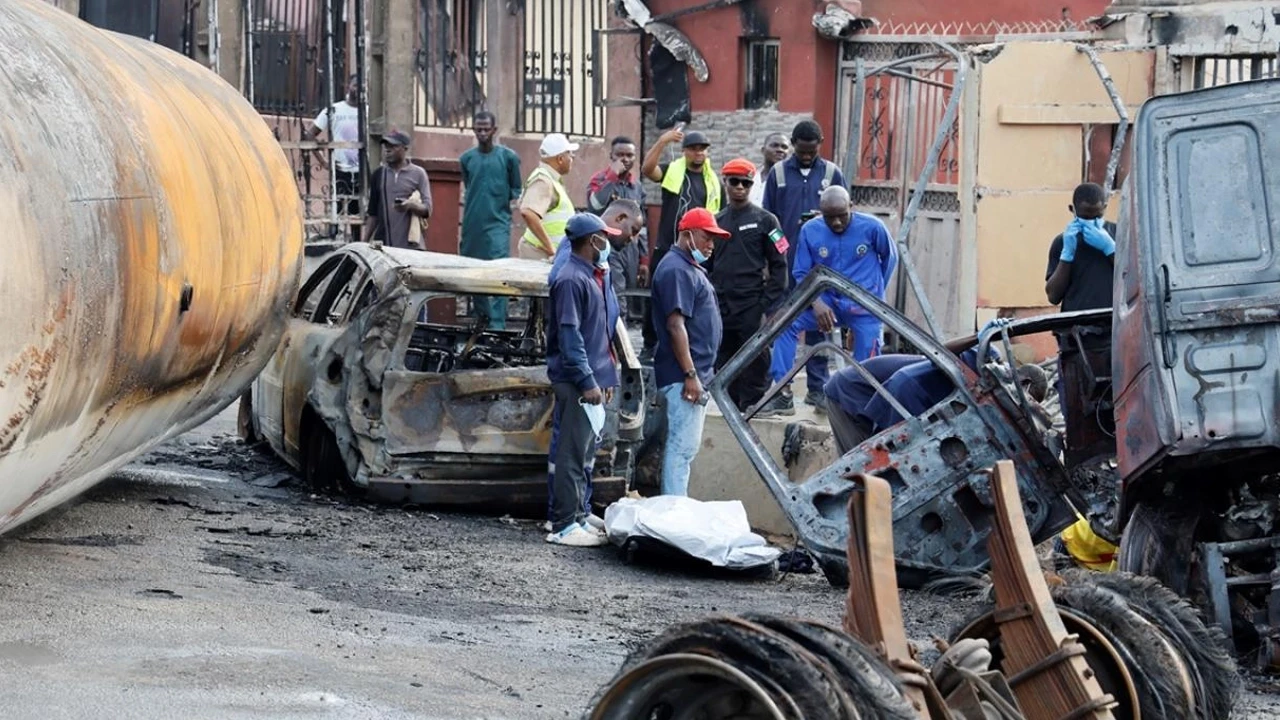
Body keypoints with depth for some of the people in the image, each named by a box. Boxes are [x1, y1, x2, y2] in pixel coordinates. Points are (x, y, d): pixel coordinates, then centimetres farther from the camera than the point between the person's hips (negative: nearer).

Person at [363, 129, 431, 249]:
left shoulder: (418, 174, 3)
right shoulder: (379, 175, 12)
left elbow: (427, 210, -1)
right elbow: (373, 214, 16)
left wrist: (411, 205, -21)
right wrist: (365, 242, 9)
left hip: (409, 245, -3)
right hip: (382, 244, 3)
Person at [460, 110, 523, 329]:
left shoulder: (508, 157, 2)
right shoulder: (466, 159, 12)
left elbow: (516, 189, 10)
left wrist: (513, 198, -7)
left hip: (497, 223, -4)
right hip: (472, 226, 4)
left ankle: (497, 326, -16)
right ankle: (482, 321, 20)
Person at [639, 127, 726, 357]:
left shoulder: (714, 181, 10)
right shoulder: (672, 171, 3)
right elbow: (647, 169, -16)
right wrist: (662, 141, -27)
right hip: (666, 249, -2)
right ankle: (650, 345, 15)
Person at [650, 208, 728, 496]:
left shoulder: (690, 268, 19)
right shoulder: (676, 270, -14)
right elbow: (675, 325, -21)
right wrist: (690, 375, -24)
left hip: (698, 373, 11)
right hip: (684, 375, -11)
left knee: (684, 446, 13)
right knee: (683, 446, -10)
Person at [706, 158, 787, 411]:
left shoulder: (764, 220, 2)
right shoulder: (717, 221, 15)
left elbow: (779, 266, -2)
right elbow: (707, 266, 19)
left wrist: (767, 305, -10)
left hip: (752, 308, -5)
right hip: (721, 310, 5)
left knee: (755, 371, -7)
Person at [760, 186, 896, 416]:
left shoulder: (871, 227, -9)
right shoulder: (810, 231, -3)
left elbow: (890, 257, 9)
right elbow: (801, 274, 2)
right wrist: (816, 303, -15)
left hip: (864, 309, -2)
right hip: (827, 302, 2)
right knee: (786, 324, -19)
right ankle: (782, 395, -17)